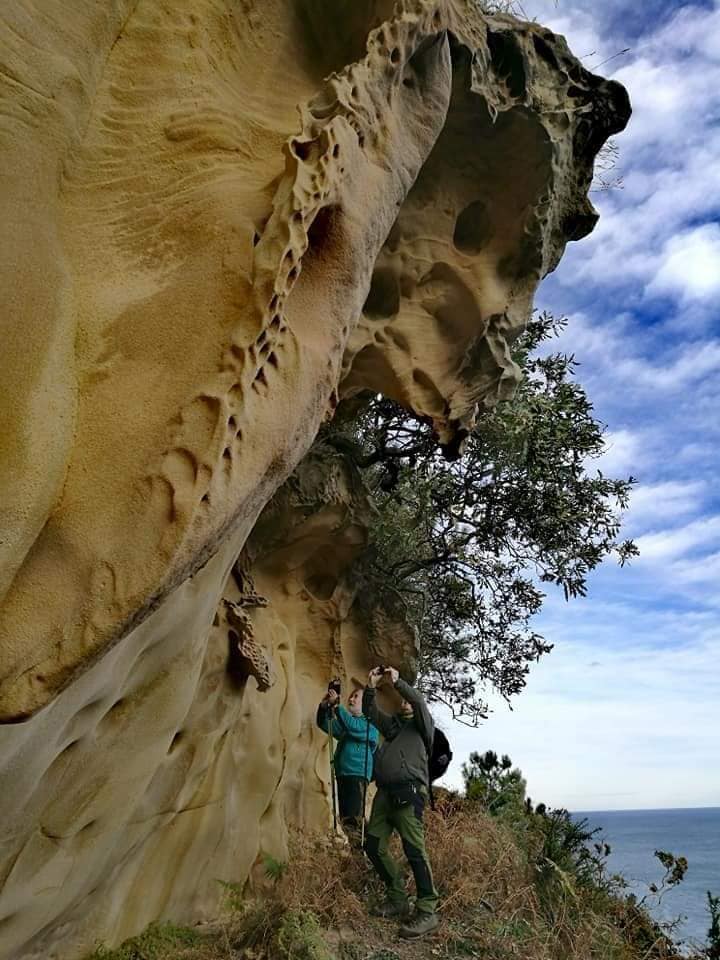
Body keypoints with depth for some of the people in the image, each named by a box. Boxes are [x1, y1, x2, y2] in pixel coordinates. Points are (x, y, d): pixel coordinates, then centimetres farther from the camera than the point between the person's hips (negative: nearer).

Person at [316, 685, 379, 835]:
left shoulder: (370, 722, -2)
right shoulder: (346, 722, 22)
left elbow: (352, 726, -21)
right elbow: (324, 724, 20)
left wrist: (336, 705, -20)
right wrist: (324, 705, 1)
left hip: (358, 774, -8)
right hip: (342, 774, 8)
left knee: (352, 821, -15)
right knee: (344, 817, 10)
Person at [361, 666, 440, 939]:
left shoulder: (422, 725, 11)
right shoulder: (392, 724, 25)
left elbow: (419, 702, -7)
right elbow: (369, 711, 18)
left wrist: (397, 681, -13)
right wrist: (371, 687, 3)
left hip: (408, 793, -7)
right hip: (384, 793, 7)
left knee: (415, 851, -12)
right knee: (374, 846, 5)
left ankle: (427, 912, -8)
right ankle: (397, 900, 17)